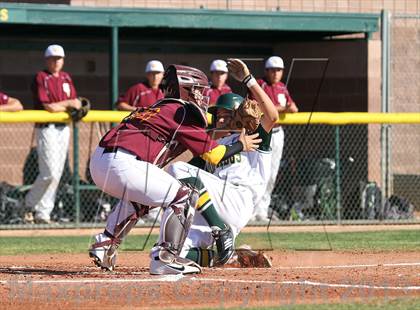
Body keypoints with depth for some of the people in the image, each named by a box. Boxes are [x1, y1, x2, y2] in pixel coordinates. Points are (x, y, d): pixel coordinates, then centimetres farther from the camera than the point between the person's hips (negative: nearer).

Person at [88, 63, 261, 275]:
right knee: (184, 197, 1)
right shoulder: (182, 111, 4)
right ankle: (165, 257, -9)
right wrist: (241, 145, 19)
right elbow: (213, 154, 5)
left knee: (138, 197, 36)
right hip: (124, 164, -9)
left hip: (98, 162, 9)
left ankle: (104, 245, 30)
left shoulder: (158, 108, 28)